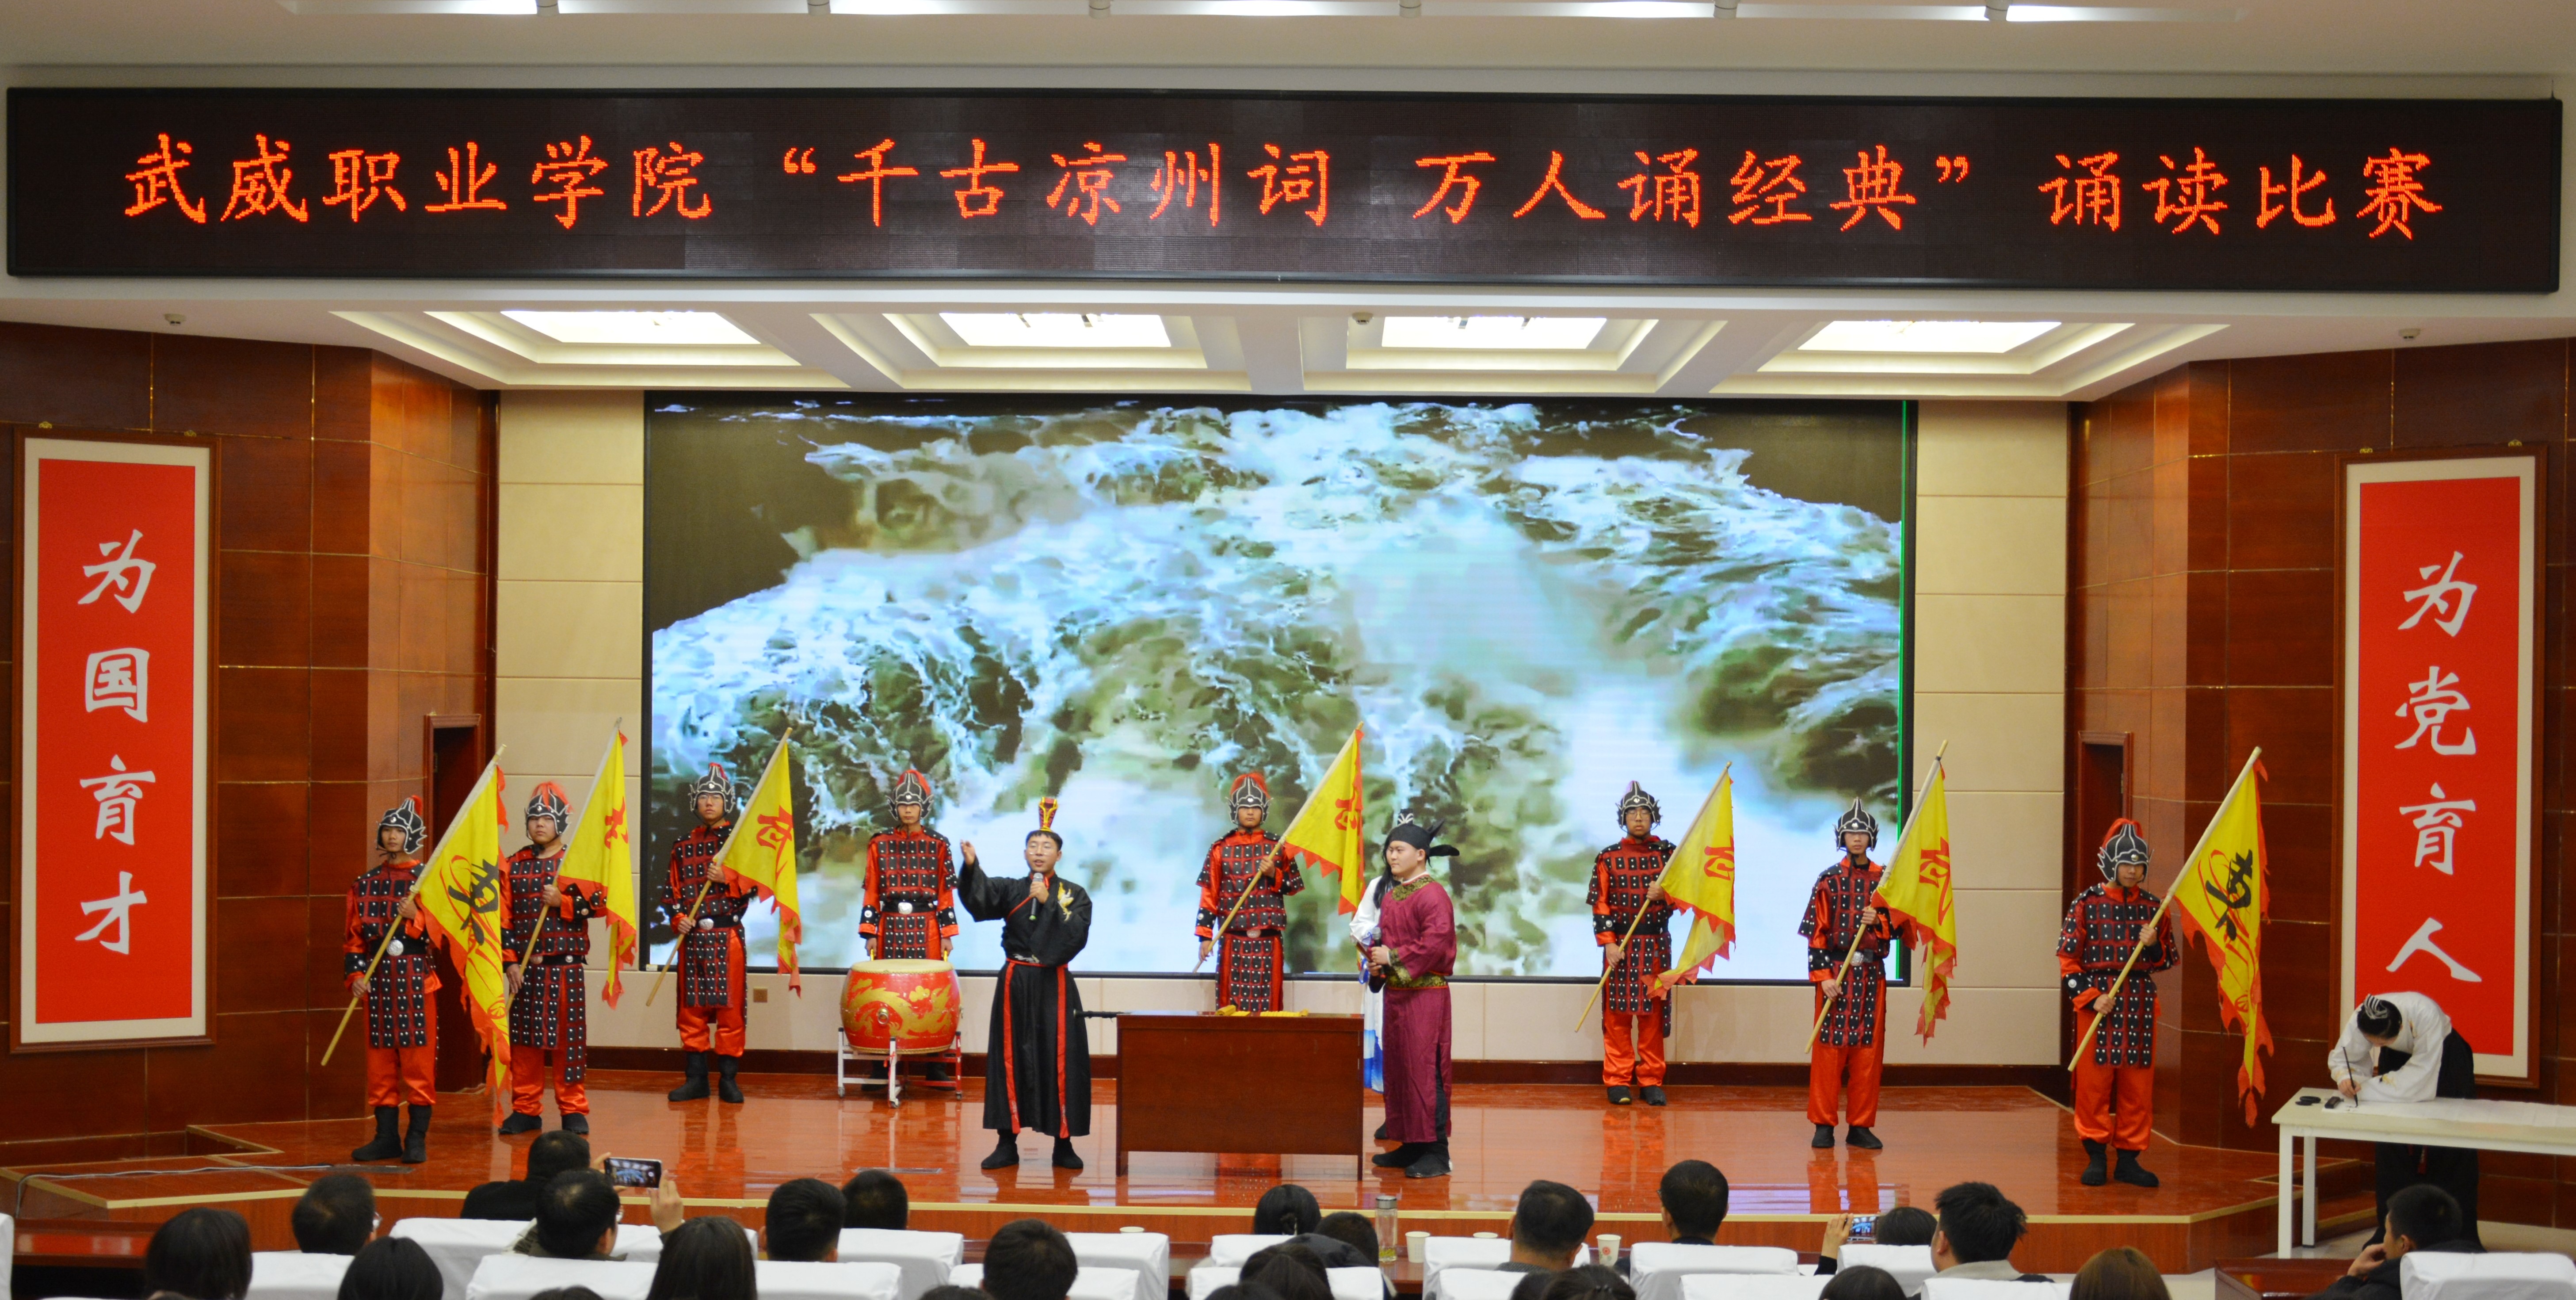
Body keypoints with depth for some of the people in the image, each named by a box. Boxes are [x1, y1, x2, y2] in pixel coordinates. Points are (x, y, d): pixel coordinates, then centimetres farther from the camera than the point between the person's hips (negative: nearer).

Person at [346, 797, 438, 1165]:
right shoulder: (366, 884, 11)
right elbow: (353, 935, 13)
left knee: (418, 1059, -3)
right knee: (380, 1060, 6)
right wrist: (356, 974, 1)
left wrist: (416, 916, -19)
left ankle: (417, 1139, 2)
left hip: (417, 980, -4)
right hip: (377, 980, 4)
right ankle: (386, 1137, 14)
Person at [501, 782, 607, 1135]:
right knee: (524, 1039, 5)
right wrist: (510, 961, -3)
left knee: (569, 1039, 0)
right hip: (526, 969, 3)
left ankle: (573, 1110, 8)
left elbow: (600, 905, -4)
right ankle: (526, 1109, 14)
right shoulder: (514, 866, 8)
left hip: (567, 967, -2)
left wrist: (562, 902, -16)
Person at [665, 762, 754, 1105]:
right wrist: (677, 919, -4)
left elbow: (755, 885, -3)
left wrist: (727, 880, -19)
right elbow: (673, 891, 13)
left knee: (730, 1008, -3)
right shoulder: (684, 845, 12)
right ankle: (696, 1079, 10)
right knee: (692, 1009, 4)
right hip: (692, 936, 3)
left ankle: (728, 1079, 3)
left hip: (728, 935, -3)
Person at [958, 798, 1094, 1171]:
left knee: (1060, 1060, -4)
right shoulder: (1011, 889, 6)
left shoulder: (1075, 895, 5)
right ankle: (1007, 1143, 8)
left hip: (1054, 987, -1)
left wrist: (1049, 903, -18)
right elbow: (981, 899, -15)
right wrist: (971, 867, -33)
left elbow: (1077, 935, -11)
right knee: (1010, 1059, 1)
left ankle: (1063, 1144, 5)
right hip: (1015, 985, 1)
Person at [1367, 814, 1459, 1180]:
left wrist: (1393, 958, -17)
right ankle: (1410, 1145, 19)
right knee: (1397, 1068, 11)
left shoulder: (1432, 895, -12)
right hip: (1396, 993, 9)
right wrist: (1376, 957, 4)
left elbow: (1436, 942, -21)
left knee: (1424, 1070, -8)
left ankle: (1436, 1151, -5)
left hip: (1425, 995, -9)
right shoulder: (1390, 894, 15)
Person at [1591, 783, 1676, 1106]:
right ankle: (1618, 1081, 6)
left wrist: (1665, 894, -15)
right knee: (1618, 1014, 0)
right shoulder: (1608, 858, 3)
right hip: (1620, 944, -1)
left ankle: (1651, 1081, 8)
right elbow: (1600, 904, 0)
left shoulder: (1668, 854, 5)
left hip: (1657, 945, 1)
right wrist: (1608, 943, -10)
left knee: (1654, 1013, 2)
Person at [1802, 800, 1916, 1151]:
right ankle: (1823, 1125, 4)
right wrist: (1823, 975, -11)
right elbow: (1817, 931, -3)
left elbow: (1903, 928, 9)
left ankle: (1861, 1127, 10)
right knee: (1830, 1047, -2)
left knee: (1868, 1050, 3)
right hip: (1836, 972, -2)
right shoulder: (1830, 880, 1)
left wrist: (1879, 921, -11)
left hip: (1872, 974, 2)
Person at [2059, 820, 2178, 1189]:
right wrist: (2090, 997, -12)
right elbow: (2068, 957, -2)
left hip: (2141, 1003, 3)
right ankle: (2096, 1156, 8)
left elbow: (2171, 959, 14)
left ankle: (2129, 1158, 12)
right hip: (2097, 1001, -3)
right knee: (2095, 1080, -2)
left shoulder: (2154, 907, 8)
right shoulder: (2088, 904, -1)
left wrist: (2154, 945, -8)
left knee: (2138, 1083, 4)